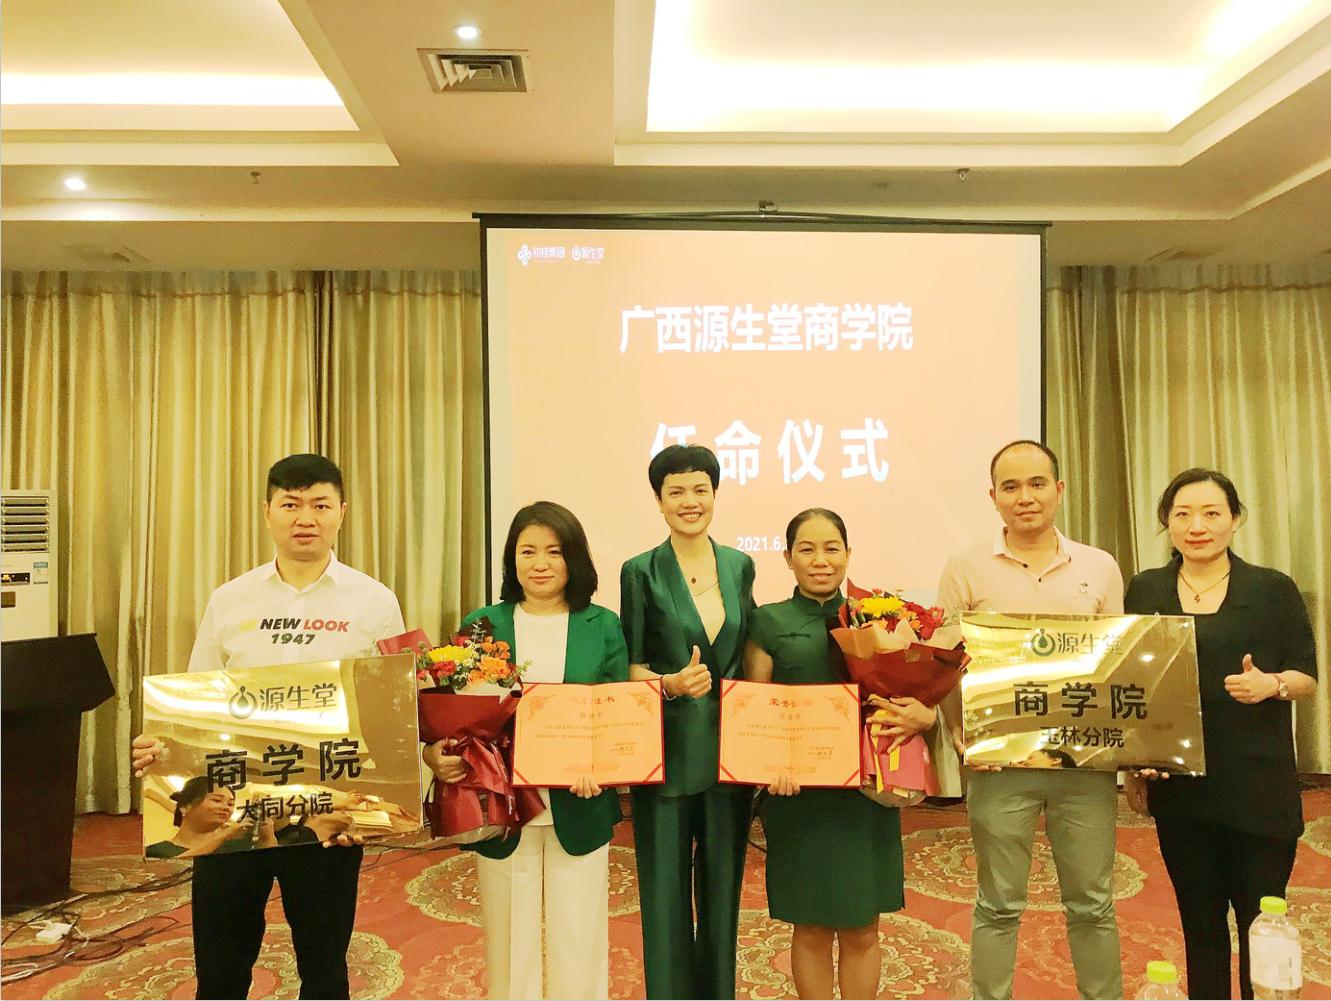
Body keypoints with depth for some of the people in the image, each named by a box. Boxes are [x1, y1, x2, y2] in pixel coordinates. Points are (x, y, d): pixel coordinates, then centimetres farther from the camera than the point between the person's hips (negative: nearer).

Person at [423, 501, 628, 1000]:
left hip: (578, 812, 0)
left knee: (577, 945, 10)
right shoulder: (482, 626, 1)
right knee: (510, 944, 12)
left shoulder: (603, 627, 1)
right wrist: (436, 755, -19)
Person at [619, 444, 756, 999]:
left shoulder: (739, 566, 6)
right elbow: (630, 666, -3)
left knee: (723, 885, 14)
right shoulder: (642, 572, -4)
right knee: (666, 888, 6)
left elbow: (749, 656, 12)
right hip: (668, 749, -3)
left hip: (729, 744, 3)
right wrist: (672, 684, -21)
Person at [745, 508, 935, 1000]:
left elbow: (915, 693, 12)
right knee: (811, 928, 7)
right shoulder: (769, 623, 2)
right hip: (800, 791, -2)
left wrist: (922, 716, -11)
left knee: (862, 929, 10)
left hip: (866, 790, 2)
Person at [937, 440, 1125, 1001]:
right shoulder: (967, 569, -1)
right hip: (1000, 759, -2)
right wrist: (958, 733, -12)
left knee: (1091, 902, 15)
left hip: (1086, 759, 2)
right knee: (998, 905, 11)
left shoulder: (1100, 567, 6)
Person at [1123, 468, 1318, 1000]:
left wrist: (1271, 683, -18)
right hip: (1178, 785, 2)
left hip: (1258, 782, -1)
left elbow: (1308, 678, 4)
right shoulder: (1145, 591, 5)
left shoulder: (1274, 589, 1)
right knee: (1199, 920, 12)